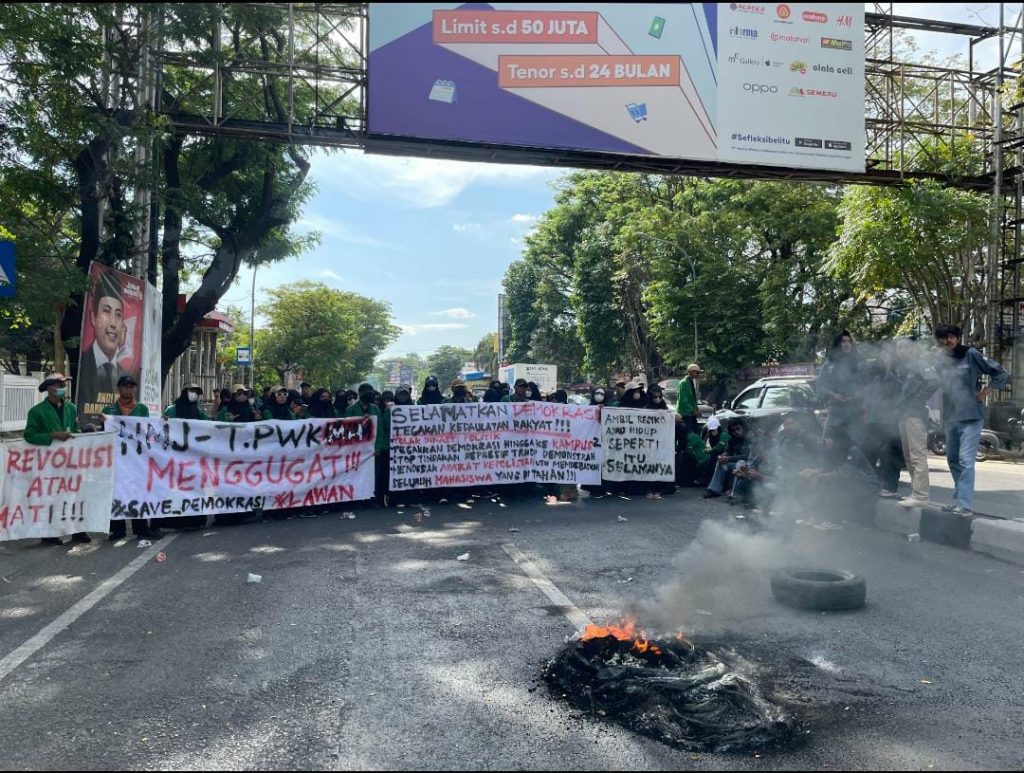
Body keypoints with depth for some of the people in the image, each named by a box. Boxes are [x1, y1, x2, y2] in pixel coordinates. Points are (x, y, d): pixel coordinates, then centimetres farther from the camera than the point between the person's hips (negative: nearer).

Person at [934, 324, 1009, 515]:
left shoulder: (971, 355, -5)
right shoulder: (942, 363, 11)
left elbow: (1001, 374, -4)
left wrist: (983, 394, -7)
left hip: (971, 417, -6)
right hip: (950, 418, 6)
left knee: (965, 460, -12)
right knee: (953, 460, 13)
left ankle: (965, 505, -12)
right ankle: (958, 500, 25)